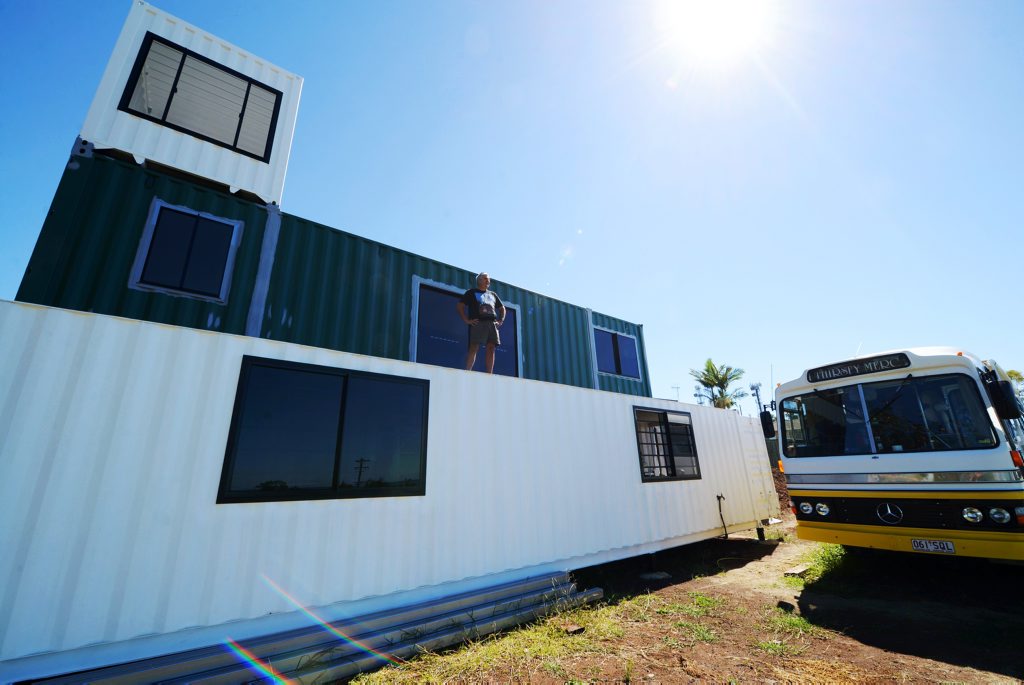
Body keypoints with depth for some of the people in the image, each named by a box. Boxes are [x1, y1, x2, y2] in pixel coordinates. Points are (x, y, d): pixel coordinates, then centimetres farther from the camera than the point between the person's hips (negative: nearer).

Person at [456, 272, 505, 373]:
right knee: (474, 348, -13)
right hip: (477, 323, -5)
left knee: (491, 349, -3)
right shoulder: (472, 292, 13)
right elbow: (459, 306, 5)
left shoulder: (493, 294, 27)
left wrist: (501, 321, 16)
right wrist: (466, 320, -6)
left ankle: (490, 374, -3)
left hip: (492, 324, 5)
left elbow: (502, 308, 34)